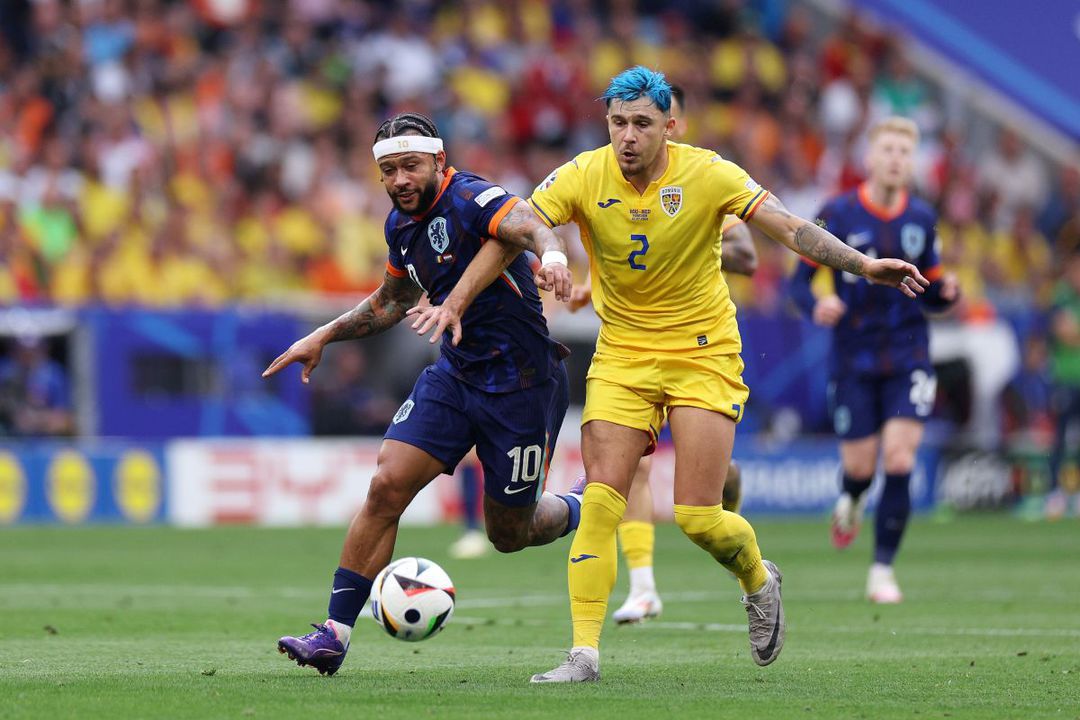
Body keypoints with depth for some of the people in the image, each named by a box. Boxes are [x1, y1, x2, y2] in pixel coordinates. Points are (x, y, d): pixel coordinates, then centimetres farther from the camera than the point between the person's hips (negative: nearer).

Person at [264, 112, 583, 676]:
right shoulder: (401, 224, 6)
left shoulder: (471, 199, -20)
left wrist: (551, 254, -64)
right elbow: (393, 301, 25)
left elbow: (530, 226, -41)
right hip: (454, 372, 7)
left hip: (521, 385, -6)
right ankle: (335, 634, -7)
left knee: (509, 533, 5)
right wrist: (325, 337, 19)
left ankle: (584, 512, 39)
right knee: (387, 486, -10)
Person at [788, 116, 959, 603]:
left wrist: (947, 292, -10)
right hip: (854, 360, -1)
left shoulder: (922, 219, 5)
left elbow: (930, 292, 14)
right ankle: (851, 502, 43)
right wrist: (815, 306, -24)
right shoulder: (837, 215, -5)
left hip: (908, 358, 1)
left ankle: (883, 571, -2)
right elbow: (799, 280, -3)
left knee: (899, 462, -12)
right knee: (859, 466, 3)